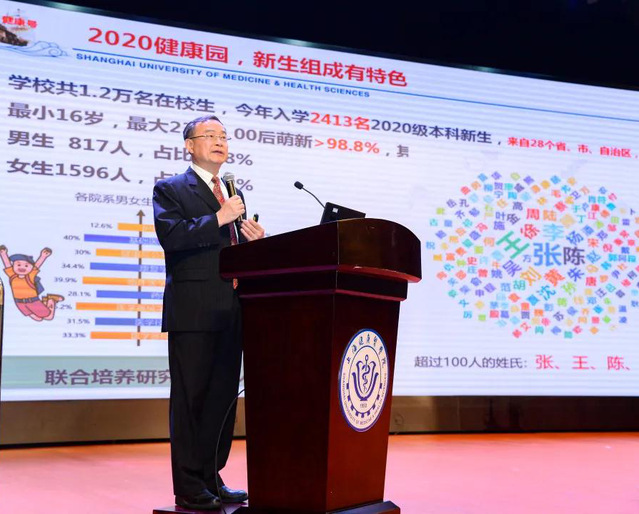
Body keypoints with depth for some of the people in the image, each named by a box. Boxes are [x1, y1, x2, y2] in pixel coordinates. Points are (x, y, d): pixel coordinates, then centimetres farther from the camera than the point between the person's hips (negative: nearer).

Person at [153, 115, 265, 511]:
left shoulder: (235, 194, 22)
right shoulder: (171, 189, 2)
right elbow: (170, 236, -15)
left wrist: (256, 240, 2)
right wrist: (219, 218, -19)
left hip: (231, 311, 7)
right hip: (194, 310, -7)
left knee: (224, 396, 9)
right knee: (191, 397, -3)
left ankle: (212, 478, 19)